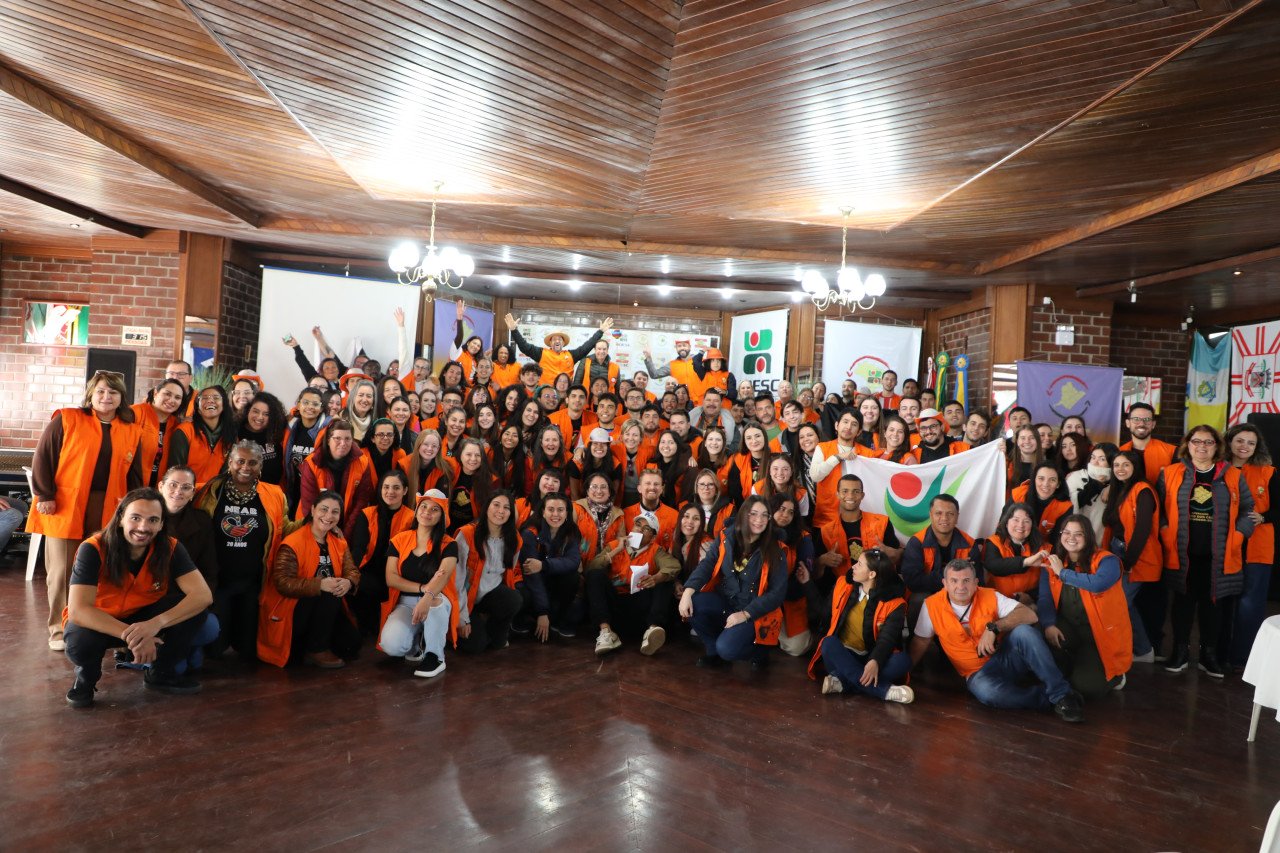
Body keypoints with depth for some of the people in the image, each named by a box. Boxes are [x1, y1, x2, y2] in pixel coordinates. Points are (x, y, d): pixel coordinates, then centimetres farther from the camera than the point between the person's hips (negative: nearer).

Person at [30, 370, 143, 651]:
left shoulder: (132, 431, 8)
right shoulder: (66, 420, -1)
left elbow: (134, 475, 13)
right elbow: (42, 458, -2)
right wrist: (44, 496, -8)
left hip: (107, 513, 3)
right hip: (63, 508, -3)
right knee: (60, 571, 3)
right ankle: (58, 630, 14)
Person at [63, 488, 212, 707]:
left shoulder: (171, 549, -19)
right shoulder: (93, 549, -26)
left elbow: (203, 595, -28)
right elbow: (78, 610, -33)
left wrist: (156, 623, -44)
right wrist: (130, 634, -44)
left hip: (144, 617, 3)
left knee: (192, 607, -23)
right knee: (80, 643, -37)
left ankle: (161, 673, 1)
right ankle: (85, 678, 1)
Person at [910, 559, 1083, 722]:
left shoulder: (990, 596, -6)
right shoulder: (932, 606, -5)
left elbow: (1030, 615, -17)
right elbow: (920, 641, 5)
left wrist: (994, 627, -28)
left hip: (1008, 658, 1)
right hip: (979, 674, -1)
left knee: (1023, 631, -31)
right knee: (985, 690, -38)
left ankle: (1061, 693, -24)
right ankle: (1051, 698, -20)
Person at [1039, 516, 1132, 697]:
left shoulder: (1106, 560, -10)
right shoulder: (1052, 563, 4)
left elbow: (1098, 584, -32)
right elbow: (1045, 598, -5)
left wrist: (1063, 573, -20)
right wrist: (1049, 625, -23)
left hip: (1101, 632, -3)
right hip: (1068, 627, 3)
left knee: (1086, 687, -16)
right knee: (1044, 641, -32)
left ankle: (1114, 676, 22)